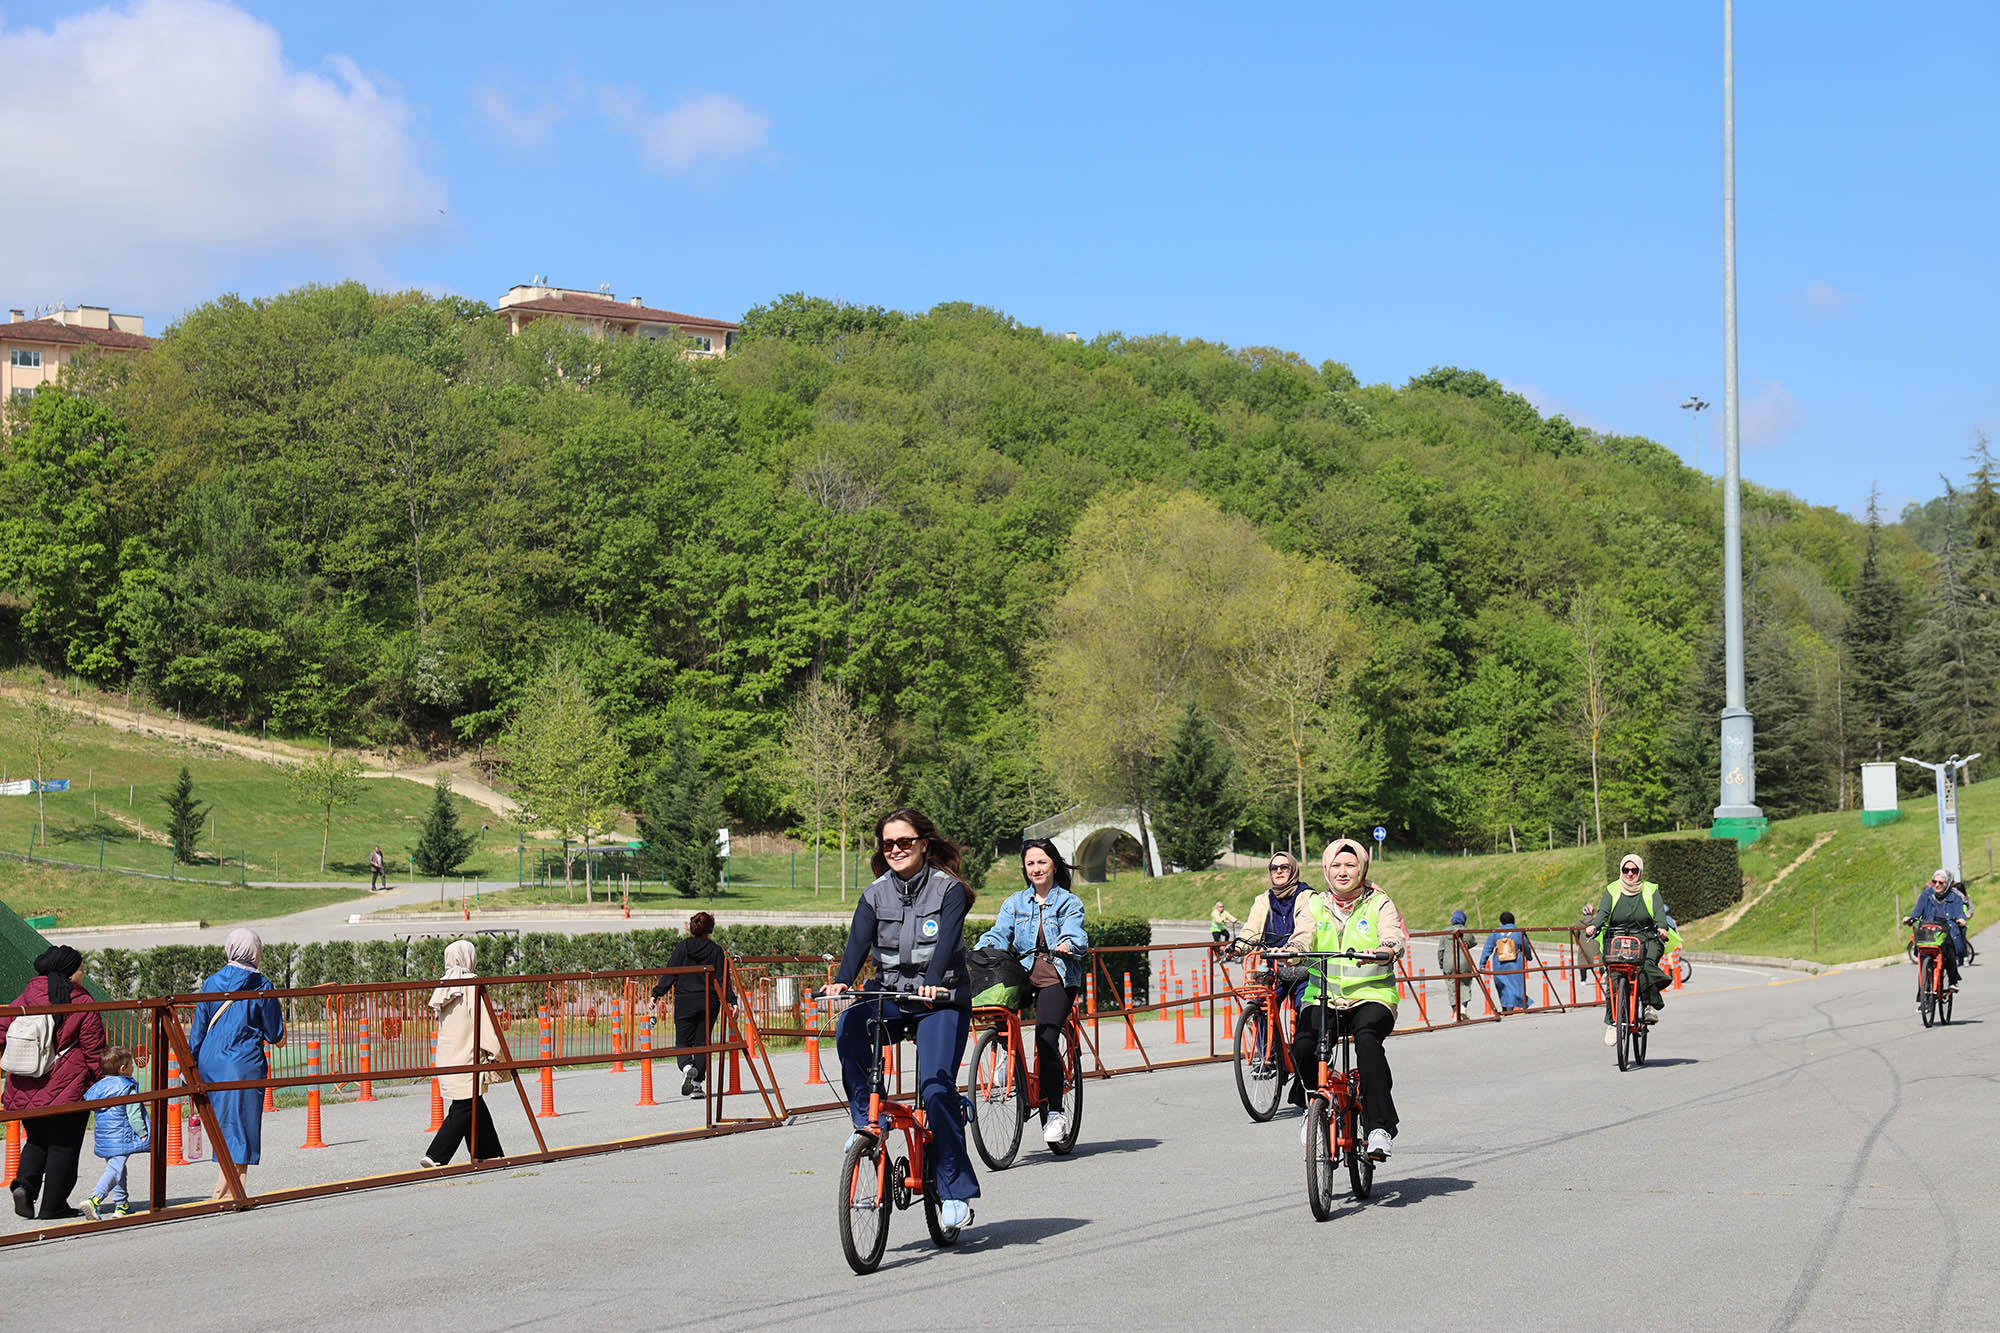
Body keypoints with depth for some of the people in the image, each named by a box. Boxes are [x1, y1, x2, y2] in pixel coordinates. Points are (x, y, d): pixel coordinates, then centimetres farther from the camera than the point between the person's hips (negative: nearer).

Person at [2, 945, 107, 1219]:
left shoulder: (26, 999, 5)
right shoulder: (82, 1004, -7)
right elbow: (95, 1052, -5)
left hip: (25, 1089, 4)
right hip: (67, 1088, -4)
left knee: (37, 1140, 21)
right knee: (63, 1145, 7)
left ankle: (24, 1182, -3)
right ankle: (53, 1205, 8)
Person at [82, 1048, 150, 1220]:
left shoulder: (99, 1086, 11)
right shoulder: (128, 1088, -9)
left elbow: (96, 1113, 18)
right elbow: (133, 1115, -12)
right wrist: (143, 1134, -6)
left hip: (103, 1137, 8)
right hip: (122, 1138, -8)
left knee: (117, 1169, 18)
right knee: (115, 1170, -11)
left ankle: (122, 1205, 23)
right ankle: (94, 1199, -26)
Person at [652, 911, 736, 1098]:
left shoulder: (682, 947, -1)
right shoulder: (716, 950, 1)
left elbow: (670, 974, -3)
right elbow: (722, 979, -2)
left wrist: (656, 994, 0)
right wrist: (731, 1001, 0)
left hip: (684, 1002, -1)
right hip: (709, 1002, 1)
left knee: (683, 1042, 9)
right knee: (702, 1042, 9)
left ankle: (687, 1066, -22)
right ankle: (697, 1084, 3)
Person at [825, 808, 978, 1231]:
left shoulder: (948, 889, -4)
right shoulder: (875, 895, 6)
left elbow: (947, 941, -19)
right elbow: (859, 941, -8)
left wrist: (933, 983, -38)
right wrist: (841, 982, -28)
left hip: (941, 1001, -3)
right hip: (890, 995, 4)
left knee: (937, 1087, -19)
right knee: (849, 1025, -29)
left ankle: (956, 1189, -9)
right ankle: (866, 1117, -14)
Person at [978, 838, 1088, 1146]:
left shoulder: (1069, 902, 10)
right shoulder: (1015, 903, 18)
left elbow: (1075, 932, -7)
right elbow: (1000, 934, 5)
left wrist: (1068, 944, -31)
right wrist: (984, 947, -17)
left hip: (1058, 976, -3)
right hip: (1022, 972, 3)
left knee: (1046, 1036, -22)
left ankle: (1053, 1113, -18)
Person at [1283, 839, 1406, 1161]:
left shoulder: (1379, 904, 6)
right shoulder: (1315, 905, 13)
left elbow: (1395, 938, -11)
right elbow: (1303, 937, -3)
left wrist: (1383, 951, -35)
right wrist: (1292, 950, -28)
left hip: (1371, 996, -2)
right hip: (1322, 997, 2)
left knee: (1367, 1039, -35)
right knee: (1302, 1046, -26)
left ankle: (1379, 1127, -31)